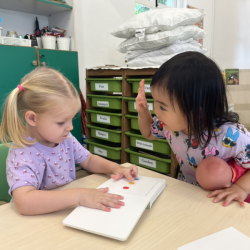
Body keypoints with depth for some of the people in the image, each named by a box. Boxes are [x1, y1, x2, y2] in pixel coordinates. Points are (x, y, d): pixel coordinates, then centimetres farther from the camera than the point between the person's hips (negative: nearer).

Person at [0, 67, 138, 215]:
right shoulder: (22, 154, -22)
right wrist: (79, 196, -39)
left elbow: (88, 160, 11)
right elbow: (24, 202, -37)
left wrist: (115, 168, -5)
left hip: (69, 212, 6)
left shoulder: (65, 138, -3)